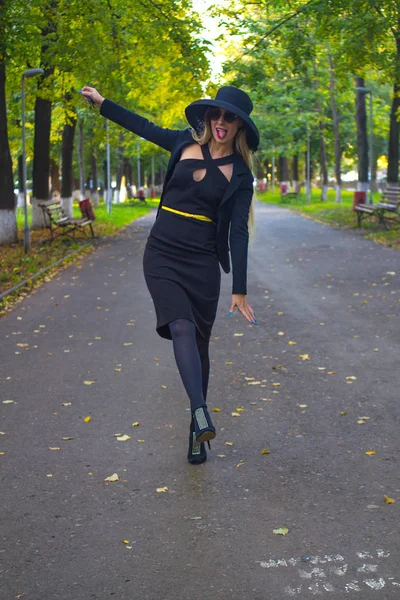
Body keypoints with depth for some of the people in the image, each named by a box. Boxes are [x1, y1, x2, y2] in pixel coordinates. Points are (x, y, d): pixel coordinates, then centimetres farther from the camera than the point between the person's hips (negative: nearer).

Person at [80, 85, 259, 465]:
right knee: (181, 327, -22)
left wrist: (239, 290, -10)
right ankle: (201, 414, -36)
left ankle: (197, 437, 15)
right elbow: (145, 127, 23)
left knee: (198, 344, 4)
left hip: (202, 262, -1)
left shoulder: (240, 175, 0)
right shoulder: (186, 143, 6)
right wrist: (101, 103, 29)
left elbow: (238, 233, -4)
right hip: (162, 255, 1)